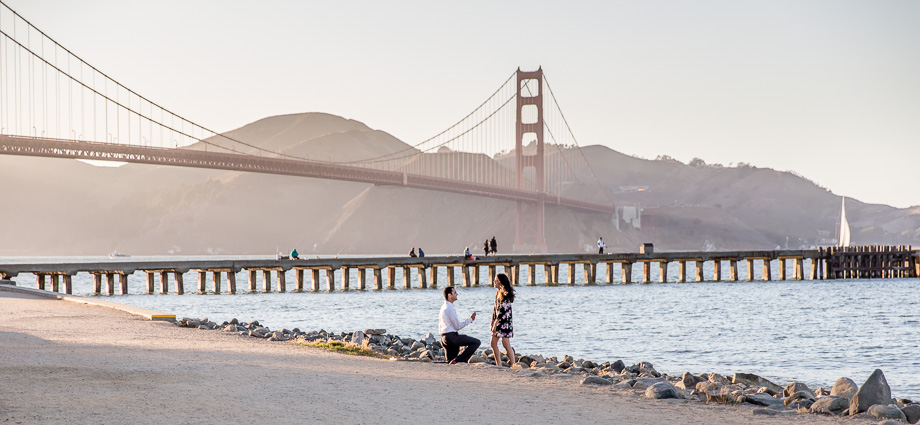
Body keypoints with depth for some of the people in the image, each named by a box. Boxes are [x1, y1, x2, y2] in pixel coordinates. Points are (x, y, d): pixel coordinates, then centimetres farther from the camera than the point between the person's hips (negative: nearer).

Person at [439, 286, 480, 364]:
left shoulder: (443, 307, 19)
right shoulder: (449, 308, -13)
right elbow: (457, 326, -10)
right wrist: (470, 319, -1)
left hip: (443, 338, 10)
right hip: (451, 336, -10)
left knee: (450, 363, 14)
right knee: (476, 342, -12)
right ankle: (457, 360, -17)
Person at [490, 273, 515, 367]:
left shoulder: (505, 294, -15)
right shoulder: (498, 293, 13)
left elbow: (502, 311, -19)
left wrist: (495, 324, -20)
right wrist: (492, 323, 15)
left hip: (504, 322, -10)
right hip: (498, 322, 10)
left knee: (506, 344, -8)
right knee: (493, 343, 9)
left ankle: (513, 365, -4)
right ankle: (498, 364, 14)